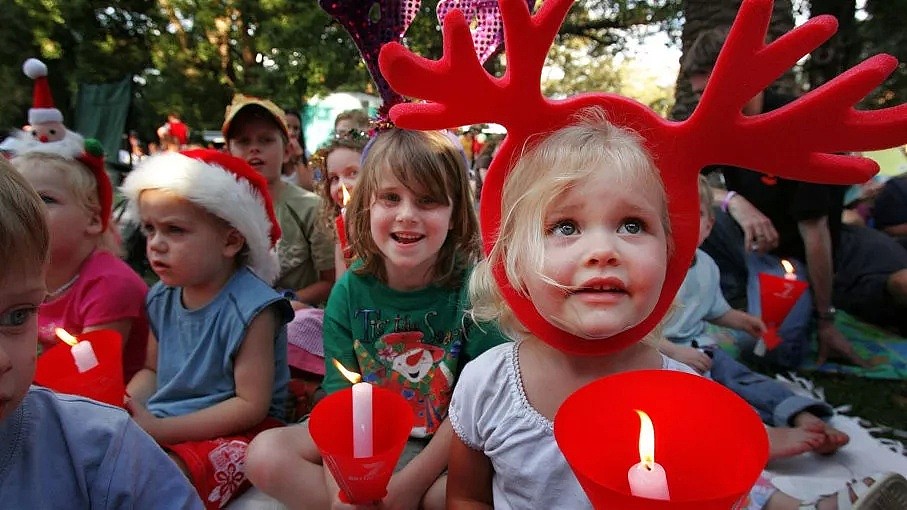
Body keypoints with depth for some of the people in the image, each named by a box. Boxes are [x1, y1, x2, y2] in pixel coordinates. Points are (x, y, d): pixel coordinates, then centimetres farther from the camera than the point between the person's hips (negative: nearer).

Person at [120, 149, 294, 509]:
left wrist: (159, 429, -20)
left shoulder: (250, 307, -20)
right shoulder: (161, 297, 4)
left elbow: (251, 405, -19)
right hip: (159, 425, 8)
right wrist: (122, 409, -3)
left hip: (233, 433, -7)